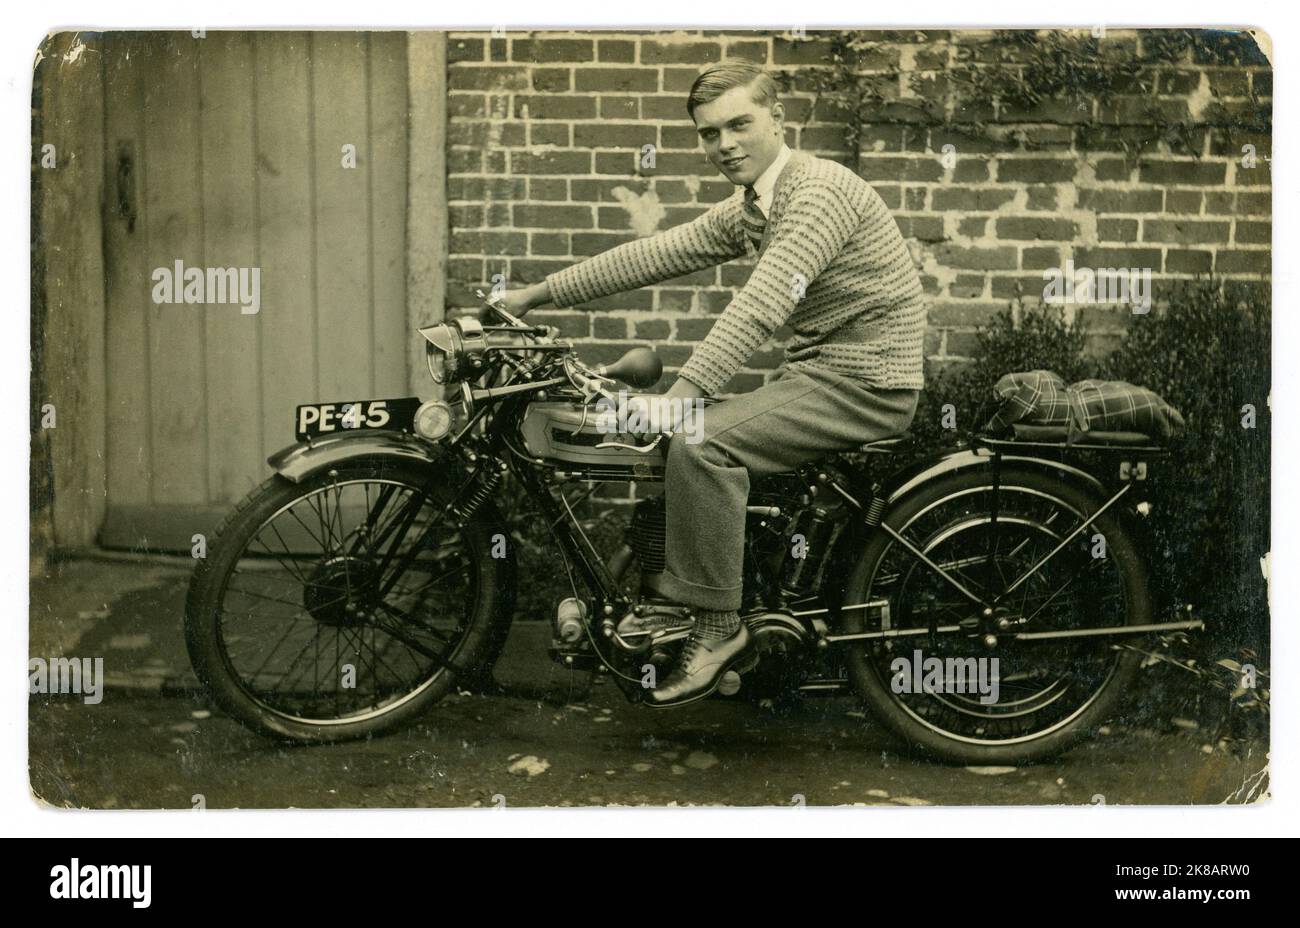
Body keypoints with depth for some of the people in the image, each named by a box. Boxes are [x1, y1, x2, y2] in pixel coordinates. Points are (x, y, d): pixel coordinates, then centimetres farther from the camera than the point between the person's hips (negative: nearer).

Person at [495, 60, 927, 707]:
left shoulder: (820, 190, -17)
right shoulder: (745, 212, 12)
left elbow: (762, 304, -29)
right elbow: (654, 255, 13)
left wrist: (681, 395, -37)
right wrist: (538, 294, 11)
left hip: (863, 385, -10)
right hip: (816, 372, 10)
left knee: (699, 442, -23)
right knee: (679, 436, 10)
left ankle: (718, 626, -12)